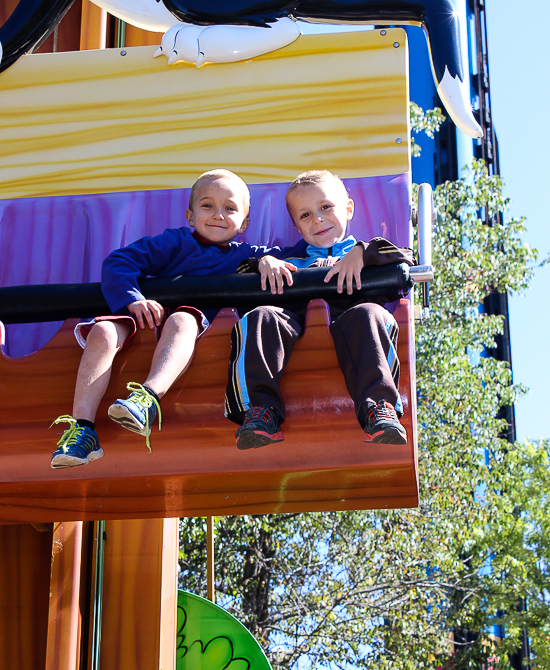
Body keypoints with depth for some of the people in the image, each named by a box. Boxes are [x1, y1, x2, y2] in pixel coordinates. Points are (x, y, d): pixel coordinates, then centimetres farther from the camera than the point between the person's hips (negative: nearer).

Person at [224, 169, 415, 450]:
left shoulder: (364, 253, 35)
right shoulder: (290, 260, 41)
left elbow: (407, 259, 15)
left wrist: (362, 253, 2)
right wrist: (263, 263, 10)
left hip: (346, 318, -2)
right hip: (295, 321, 2)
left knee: (369, 315, -36)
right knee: (259, 318, -30)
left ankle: (379, 407, -52)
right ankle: (260, 408, -43)